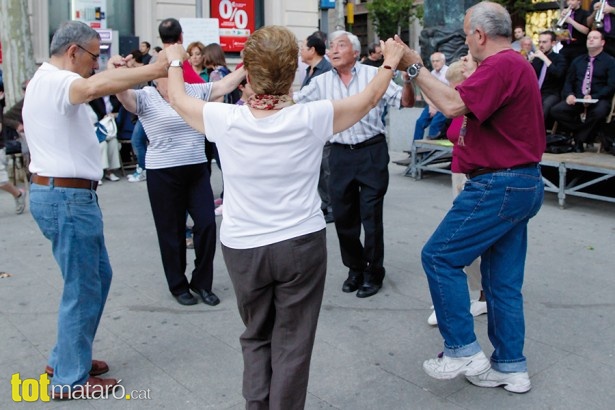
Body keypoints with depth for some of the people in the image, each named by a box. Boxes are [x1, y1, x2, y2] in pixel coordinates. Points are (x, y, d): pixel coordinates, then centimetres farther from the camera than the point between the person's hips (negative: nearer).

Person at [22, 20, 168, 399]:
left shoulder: (46, 80, 15)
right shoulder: (58, 81, -18)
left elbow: (87, 86, 28)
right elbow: (94, 87, -40)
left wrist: (110, 70, 11)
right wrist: (156, 69, -37)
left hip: (58, 193, 11)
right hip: (68, 197, -11)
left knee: (98, 276, 19)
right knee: (83, 289, 0)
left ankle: (66, 359, 31)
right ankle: (70, 379, 14)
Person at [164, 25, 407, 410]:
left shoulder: (226, 119, -10)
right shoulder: (312, 118, -11)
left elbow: (179, 99, 10)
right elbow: (370, 97, 5)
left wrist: (174, 61, 30)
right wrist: (392, 61, 24)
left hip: (242, 247, 2)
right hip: (301, 244, -1)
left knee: (256, 337, 22)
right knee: (292, 343, 11)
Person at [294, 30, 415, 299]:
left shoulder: (374, 75, -3)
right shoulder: (322, 82, 6)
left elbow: (406, 102, -7)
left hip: (371, 151, -3)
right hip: (340, 154, 4)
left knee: (371, 216, 1)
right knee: (343, 216, 10)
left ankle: (374, 273, 19)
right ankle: (354, 268, 31)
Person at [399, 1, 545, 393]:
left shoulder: (501, 65, -15)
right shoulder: (518, 63, 19)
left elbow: (454, 104, -27)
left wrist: (415, 66, -19)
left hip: (499, 185, -11)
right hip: (524, 183, 11)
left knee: (439, 257, -4)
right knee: (504, 279, 14)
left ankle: (463, 351, 3)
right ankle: (511, 367, 22)